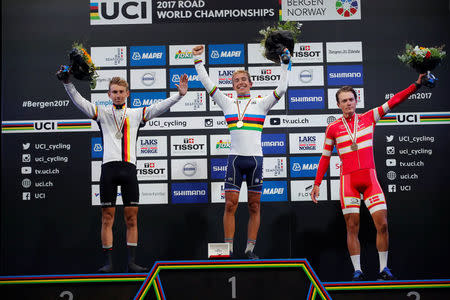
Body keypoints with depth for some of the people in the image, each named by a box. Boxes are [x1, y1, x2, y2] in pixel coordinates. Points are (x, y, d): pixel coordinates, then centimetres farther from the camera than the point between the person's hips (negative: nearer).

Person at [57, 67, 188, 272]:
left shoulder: (136, 114, 15)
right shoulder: (102, 113, 12)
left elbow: (159, 108, 8)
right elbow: (79, 102, 4)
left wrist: (179, 95, -2)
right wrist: (68, 83, -10)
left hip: (129, 168, 1)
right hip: (109, 167, -1)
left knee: (131, 218, 2)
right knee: (107, 217, 0)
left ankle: (131, 262, 6)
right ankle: (108, 263, 5)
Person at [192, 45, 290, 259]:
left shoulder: (261, 104, 9)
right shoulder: (228, 104, 11)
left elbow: (281, 89, 3)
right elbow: (207, 83, 12)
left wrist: (285, 63, 1)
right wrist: (198, 60, 11)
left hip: (255, 158, 0)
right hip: (235, 158, 0)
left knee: (254, 206, 4)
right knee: (230, 205, -3)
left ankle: (250, 249, 12)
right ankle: (229, 250, 3)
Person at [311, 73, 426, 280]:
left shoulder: (369, 118, 8)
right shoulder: (333, 128, 5)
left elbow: (393, 101, 5)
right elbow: (325, 158, 10)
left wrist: (416, 84, -3)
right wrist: (317, 183, 7)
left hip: (370, 178, 1)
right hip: (348, 181, -1)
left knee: (382, 224, -4)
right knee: (352, 227, 0)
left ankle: (383, 269, 9)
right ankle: (357, 271, 8)